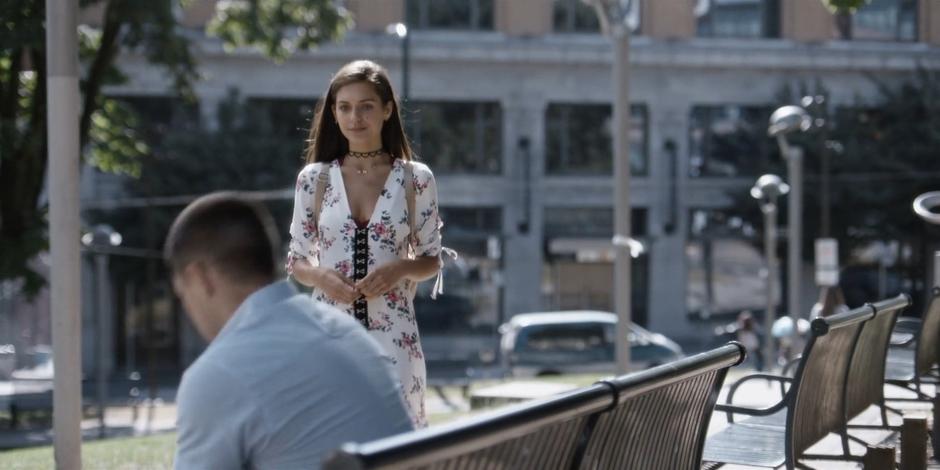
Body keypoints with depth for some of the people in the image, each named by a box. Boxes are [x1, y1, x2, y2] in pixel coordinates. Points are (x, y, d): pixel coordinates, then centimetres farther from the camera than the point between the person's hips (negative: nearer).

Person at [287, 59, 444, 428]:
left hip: (393, 332, -1)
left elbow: (432, 260, 9)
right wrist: (321, 276, -10)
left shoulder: (416, 179, 4)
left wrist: (400, 269, -11)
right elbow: (296, 261, 12)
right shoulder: (314, 178, 7)